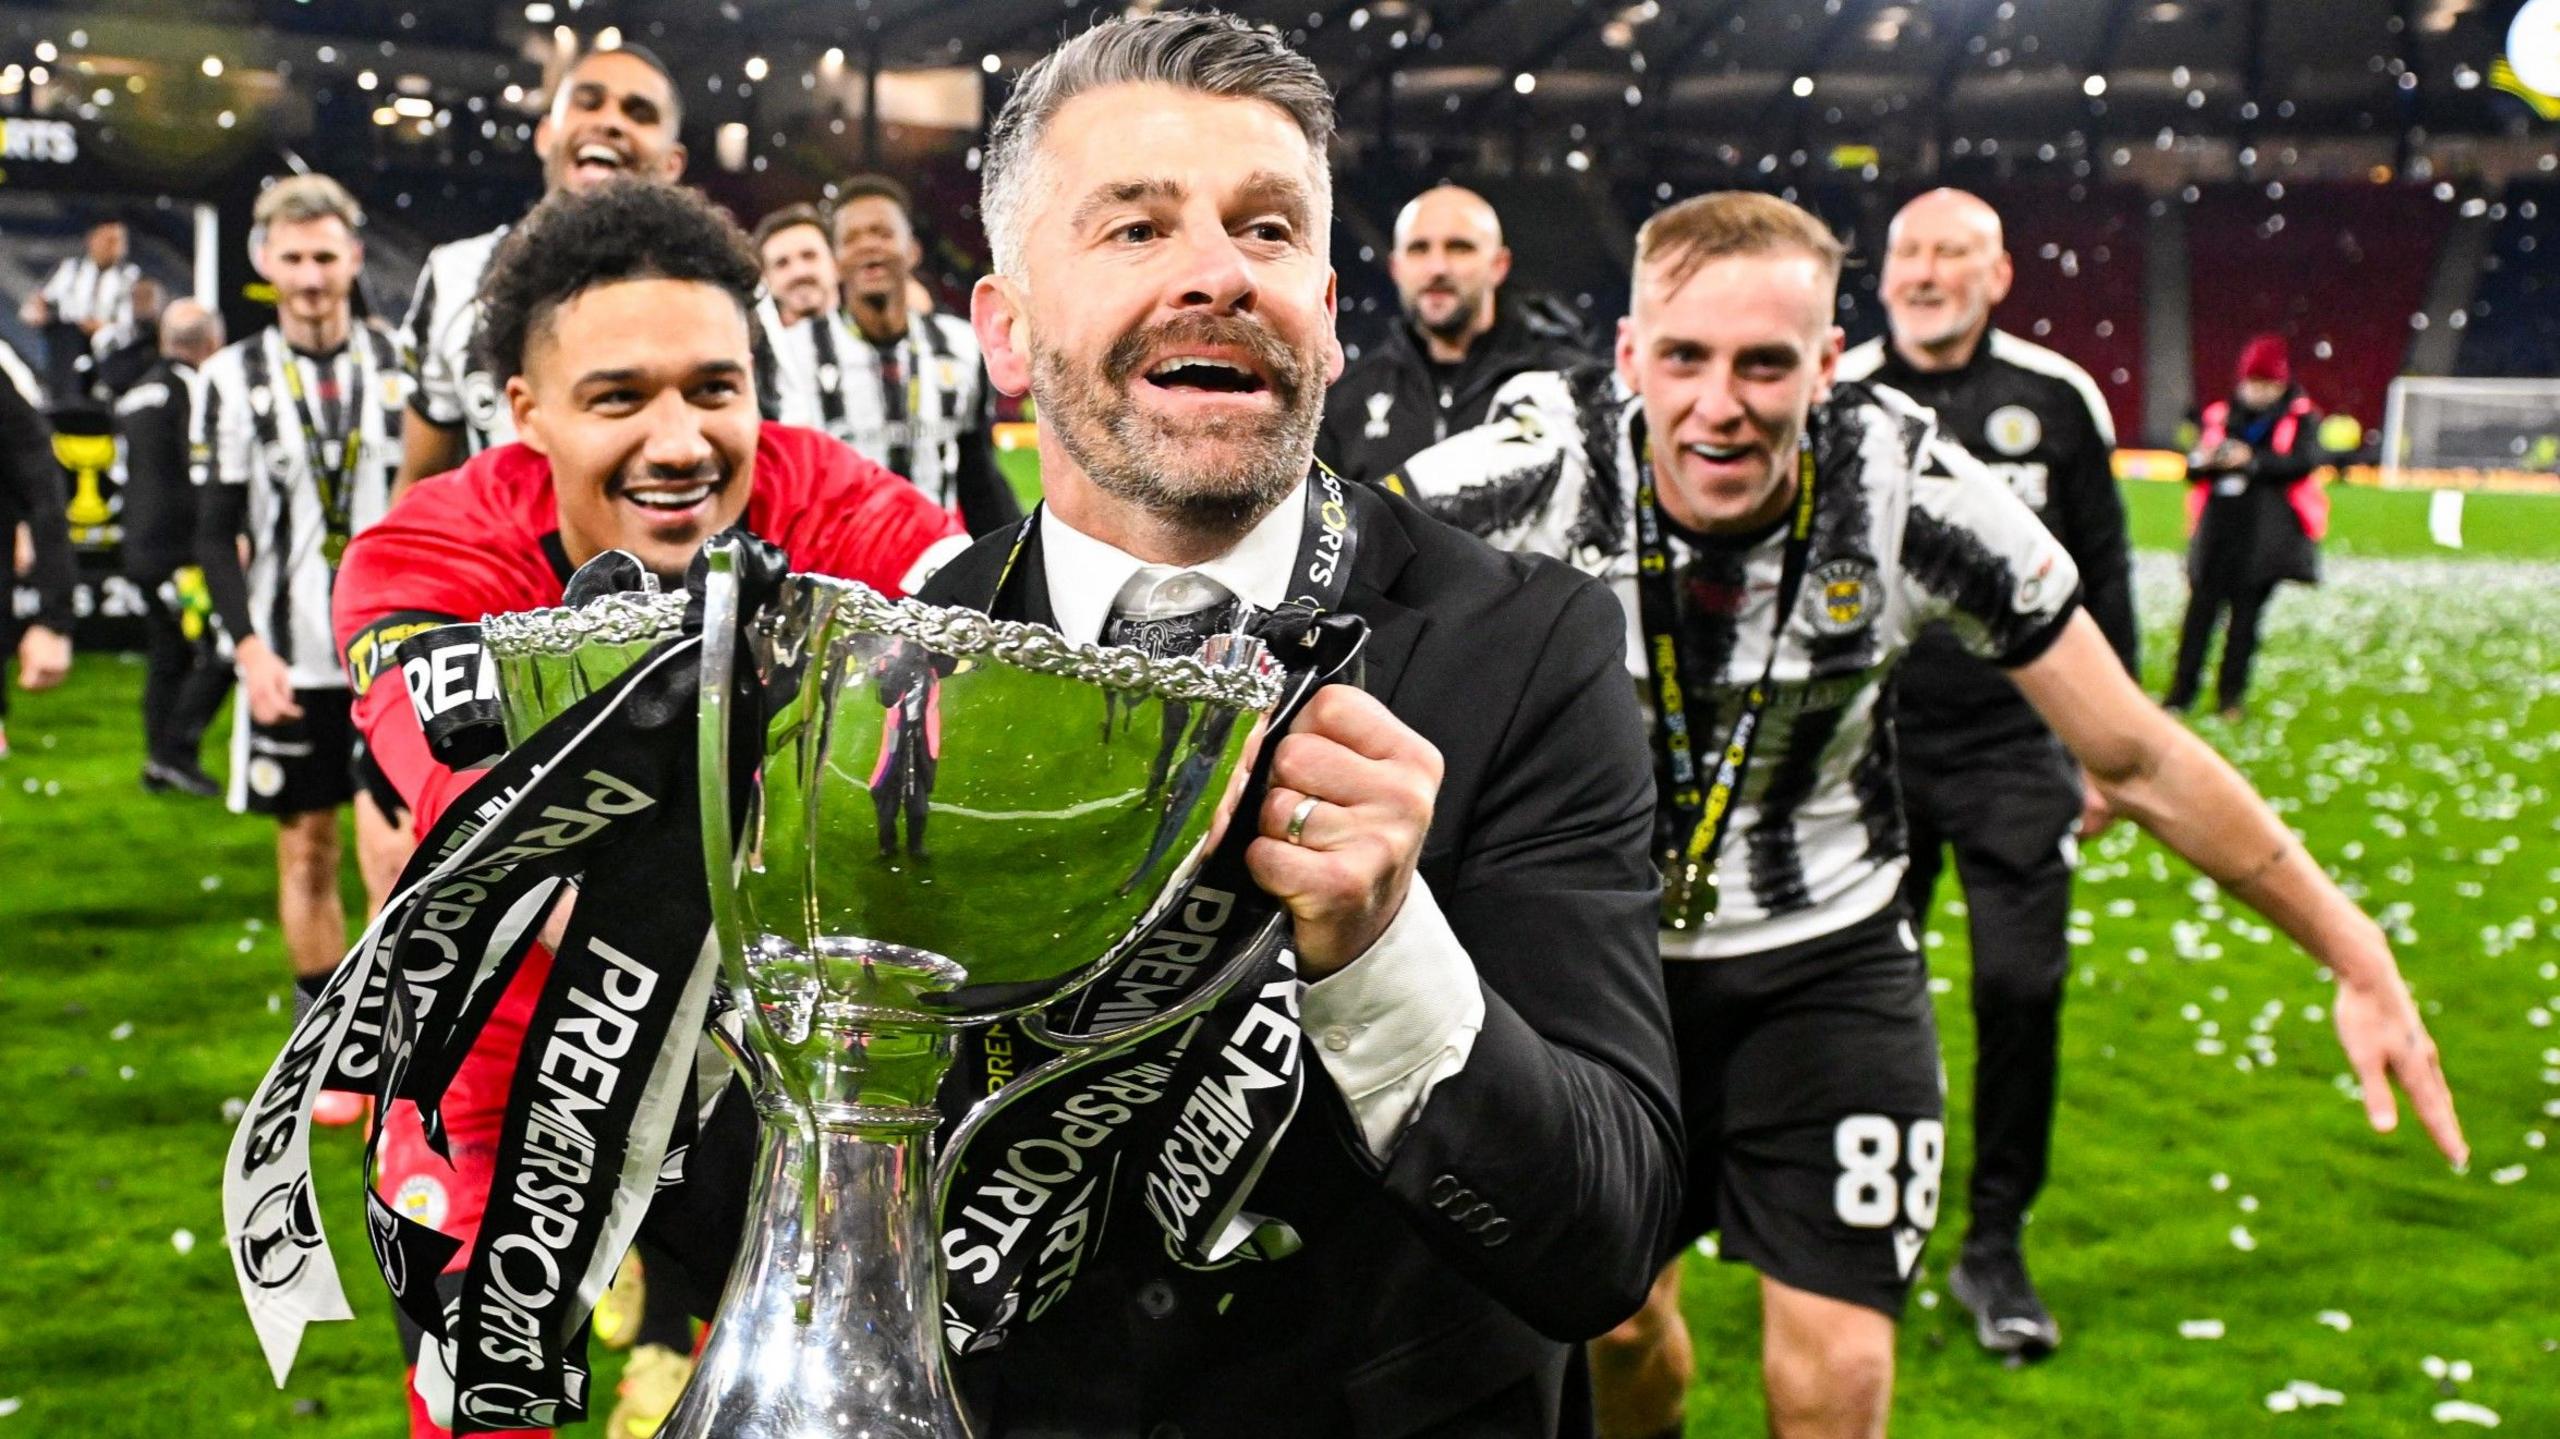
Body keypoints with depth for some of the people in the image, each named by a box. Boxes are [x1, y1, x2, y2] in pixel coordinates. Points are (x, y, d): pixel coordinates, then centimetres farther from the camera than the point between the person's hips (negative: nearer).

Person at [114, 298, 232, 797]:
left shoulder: (135, 395, 17)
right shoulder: (195, 389, -10)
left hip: (141, 549, 9)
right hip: (185, 547, -9)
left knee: (166, 658, 14)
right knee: (217, 653, -6)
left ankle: (158, 763, 16)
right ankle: (177, 752, -12)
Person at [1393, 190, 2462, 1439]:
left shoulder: (1918, 495, -21)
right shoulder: (1534, 472, -25)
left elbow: (2137, 758, -11)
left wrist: (2356, 960, -8)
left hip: (1825, 952, 0)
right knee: (1613, 1317, 16)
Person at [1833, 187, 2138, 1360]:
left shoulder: (2057, 402, 2)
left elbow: (2102, 583, 9)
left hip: (2016, 749, 0)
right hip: (1869, 747, 0)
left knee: (2021, 990, -5)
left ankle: (1995, 1249, 11)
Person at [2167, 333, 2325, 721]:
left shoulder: (2300, 419, 5)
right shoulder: (2220, 415, 12)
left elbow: (2304, 461, -12)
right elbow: (2193, 468, 8)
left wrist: (2252, 461, -21)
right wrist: (2205, 460, -15)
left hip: (2266, 538, -2)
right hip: (2218, 532, 2)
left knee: (2246, 615, 2)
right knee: (2201, 610, -1)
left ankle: (2230, 696, 10)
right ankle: (2180, 694, 2)